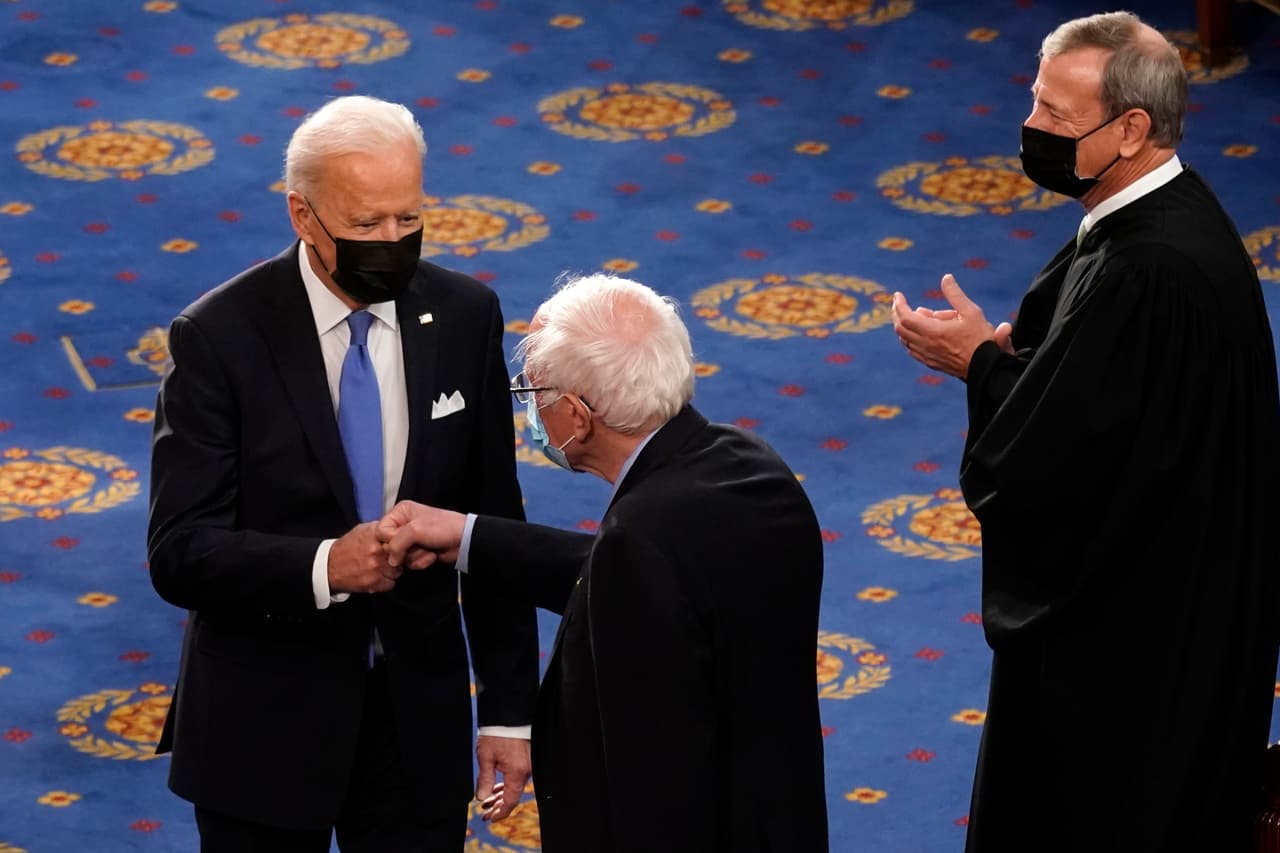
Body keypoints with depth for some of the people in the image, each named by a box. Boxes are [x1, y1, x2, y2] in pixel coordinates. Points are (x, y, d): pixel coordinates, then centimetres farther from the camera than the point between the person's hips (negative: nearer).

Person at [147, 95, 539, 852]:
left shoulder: (465, 318, -2)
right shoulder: (221, 338, -13)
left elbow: (495, 527, 4)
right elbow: (182, 554, -16)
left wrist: (511, 707, 3)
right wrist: (321, 567, -33)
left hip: (420, 710, 3)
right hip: (266, 723, -3)